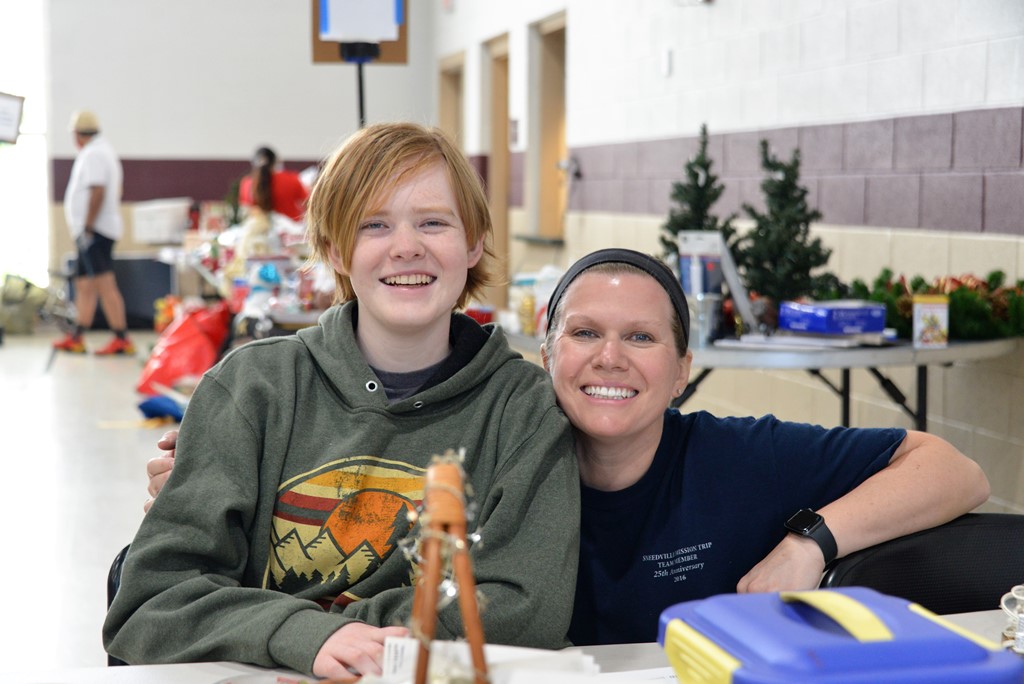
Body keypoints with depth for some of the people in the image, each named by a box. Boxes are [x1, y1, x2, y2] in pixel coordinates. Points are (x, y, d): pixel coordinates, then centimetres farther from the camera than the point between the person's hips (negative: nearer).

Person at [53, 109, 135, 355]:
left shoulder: (92, 155, -13)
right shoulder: (106, 150, 19)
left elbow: (97, 192, -24)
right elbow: (115, 193, 22)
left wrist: (87, 228, -22)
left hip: (94, 232, -11)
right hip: (93, 232, 11)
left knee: (105, 285, -13)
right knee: (84, 285, 13)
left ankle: (122, 339, -15)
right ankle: (76, 339, 19)